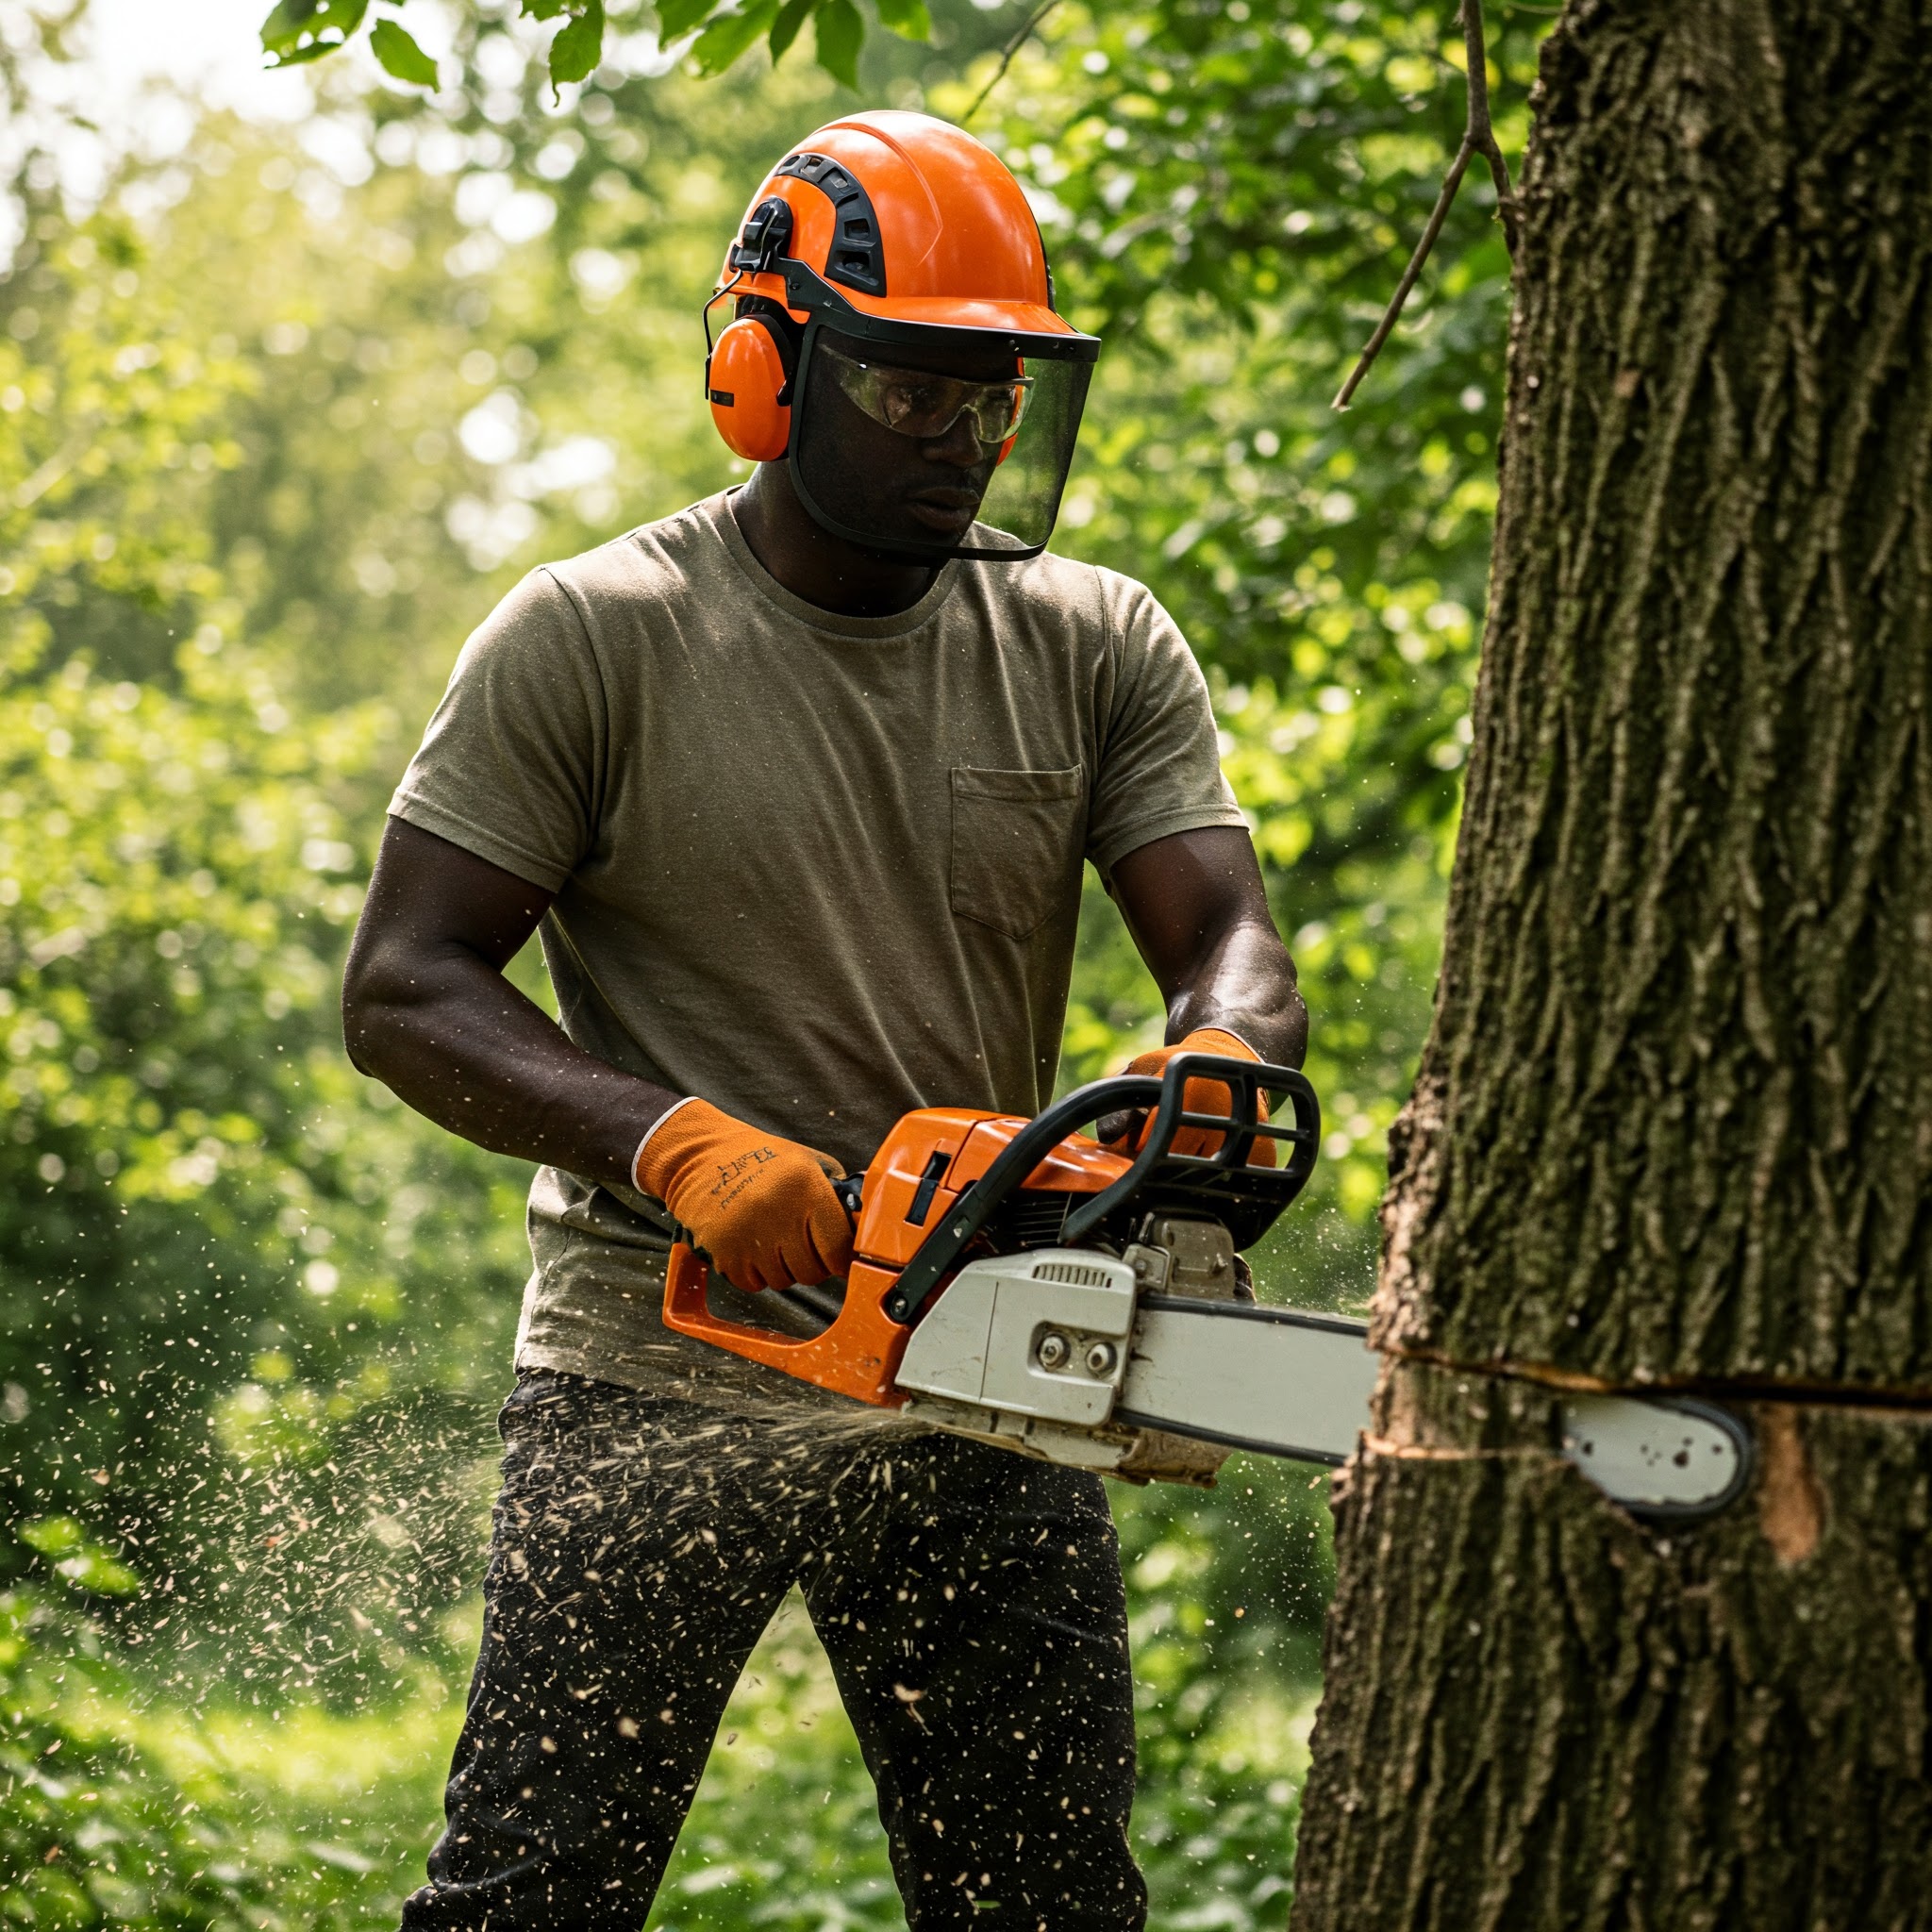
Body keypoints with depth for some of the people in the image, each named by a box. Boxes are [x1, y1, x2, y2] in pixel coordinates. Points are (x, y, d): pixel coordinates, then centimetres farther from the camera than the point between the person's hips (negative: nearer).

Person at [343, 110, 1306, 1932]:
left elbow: (1230, 946, -3)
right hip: (663, 1387, -3)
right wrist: (680, 1145, -25)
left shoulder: (1100, 650, 6)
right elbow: (405, 988, -9)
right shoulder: (592, 640, -5)